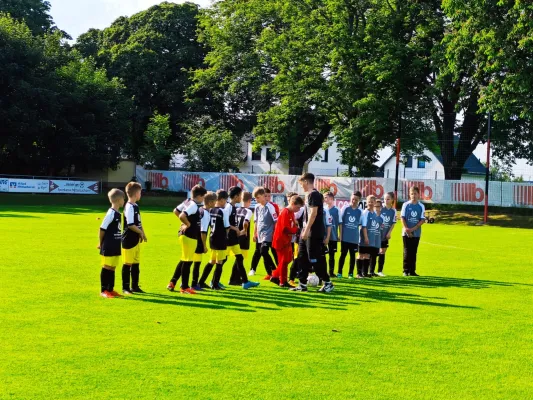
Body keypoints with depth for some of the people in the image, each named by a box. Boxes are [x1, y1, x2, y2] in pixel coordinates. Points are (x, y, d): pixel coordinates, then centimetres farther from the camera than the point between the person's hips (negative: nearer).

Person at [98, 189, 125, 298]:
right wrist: (100, 243, -8)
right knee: (106, 268, -1)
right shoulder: (111, 213, -17)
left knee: (112, 268, 12)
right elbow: (102, 229, -15)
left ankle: (110, 289, 19)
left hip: (116, 247, 8)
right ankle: (103, 290, 6)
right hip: (108, 248, -8)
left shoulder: (118, 214, 10)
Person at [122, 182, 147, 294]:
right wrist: (141, 233, -10)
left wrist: (142, 234, 9)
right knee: (127, 264, -2)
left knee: (136, 264, 14)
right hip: (129, 240, -9)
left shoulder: (135, 206, 13)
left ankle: (135, 286, 21)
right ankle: (125, 287, 5)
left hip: (136, 240, 9)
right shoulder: (129, 207, -17)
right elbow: (130, 225, -20)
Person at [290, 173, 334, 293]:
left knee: (315, 259, -6)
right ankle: (302, 284, 14)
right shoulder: (311, 195, 17)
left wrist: (306, 230, -22)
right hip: (308, 233, 10)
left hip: (314, 233, -10)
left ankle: (327, 283, 2)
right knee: (302, 258, 10)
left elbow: (313, 213, -21)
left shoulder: (313, 194, -14)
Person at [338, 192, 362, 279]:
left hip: (354, 238, 1)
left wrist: (359, 236, 3)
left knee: (353, 255, 7)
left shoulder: (359, 211, 1)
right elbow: (341, 222, -1)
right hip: (345, 237, -1)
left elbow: (360, 224, 6)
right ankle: (339, 272, 11)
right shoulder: (345, 208, -2)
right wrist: (340, 234, -4)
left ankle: (351, 273, 15)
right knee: (343, 254, 4)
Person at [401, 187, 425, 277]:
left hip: (416, 233, 1)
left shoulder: (421, 206, 2)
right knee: (407, 252, 0)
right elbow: (402, 217, -2)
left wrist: (413, 229, -13)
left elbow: (423, 220, -2)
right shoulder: (406, 205, 0)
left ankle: (412, 271, 9)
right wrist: (406, 229, -15)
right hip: (406, 233, -1)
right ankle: (406, 271, 5)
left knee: (413, 252, 4)